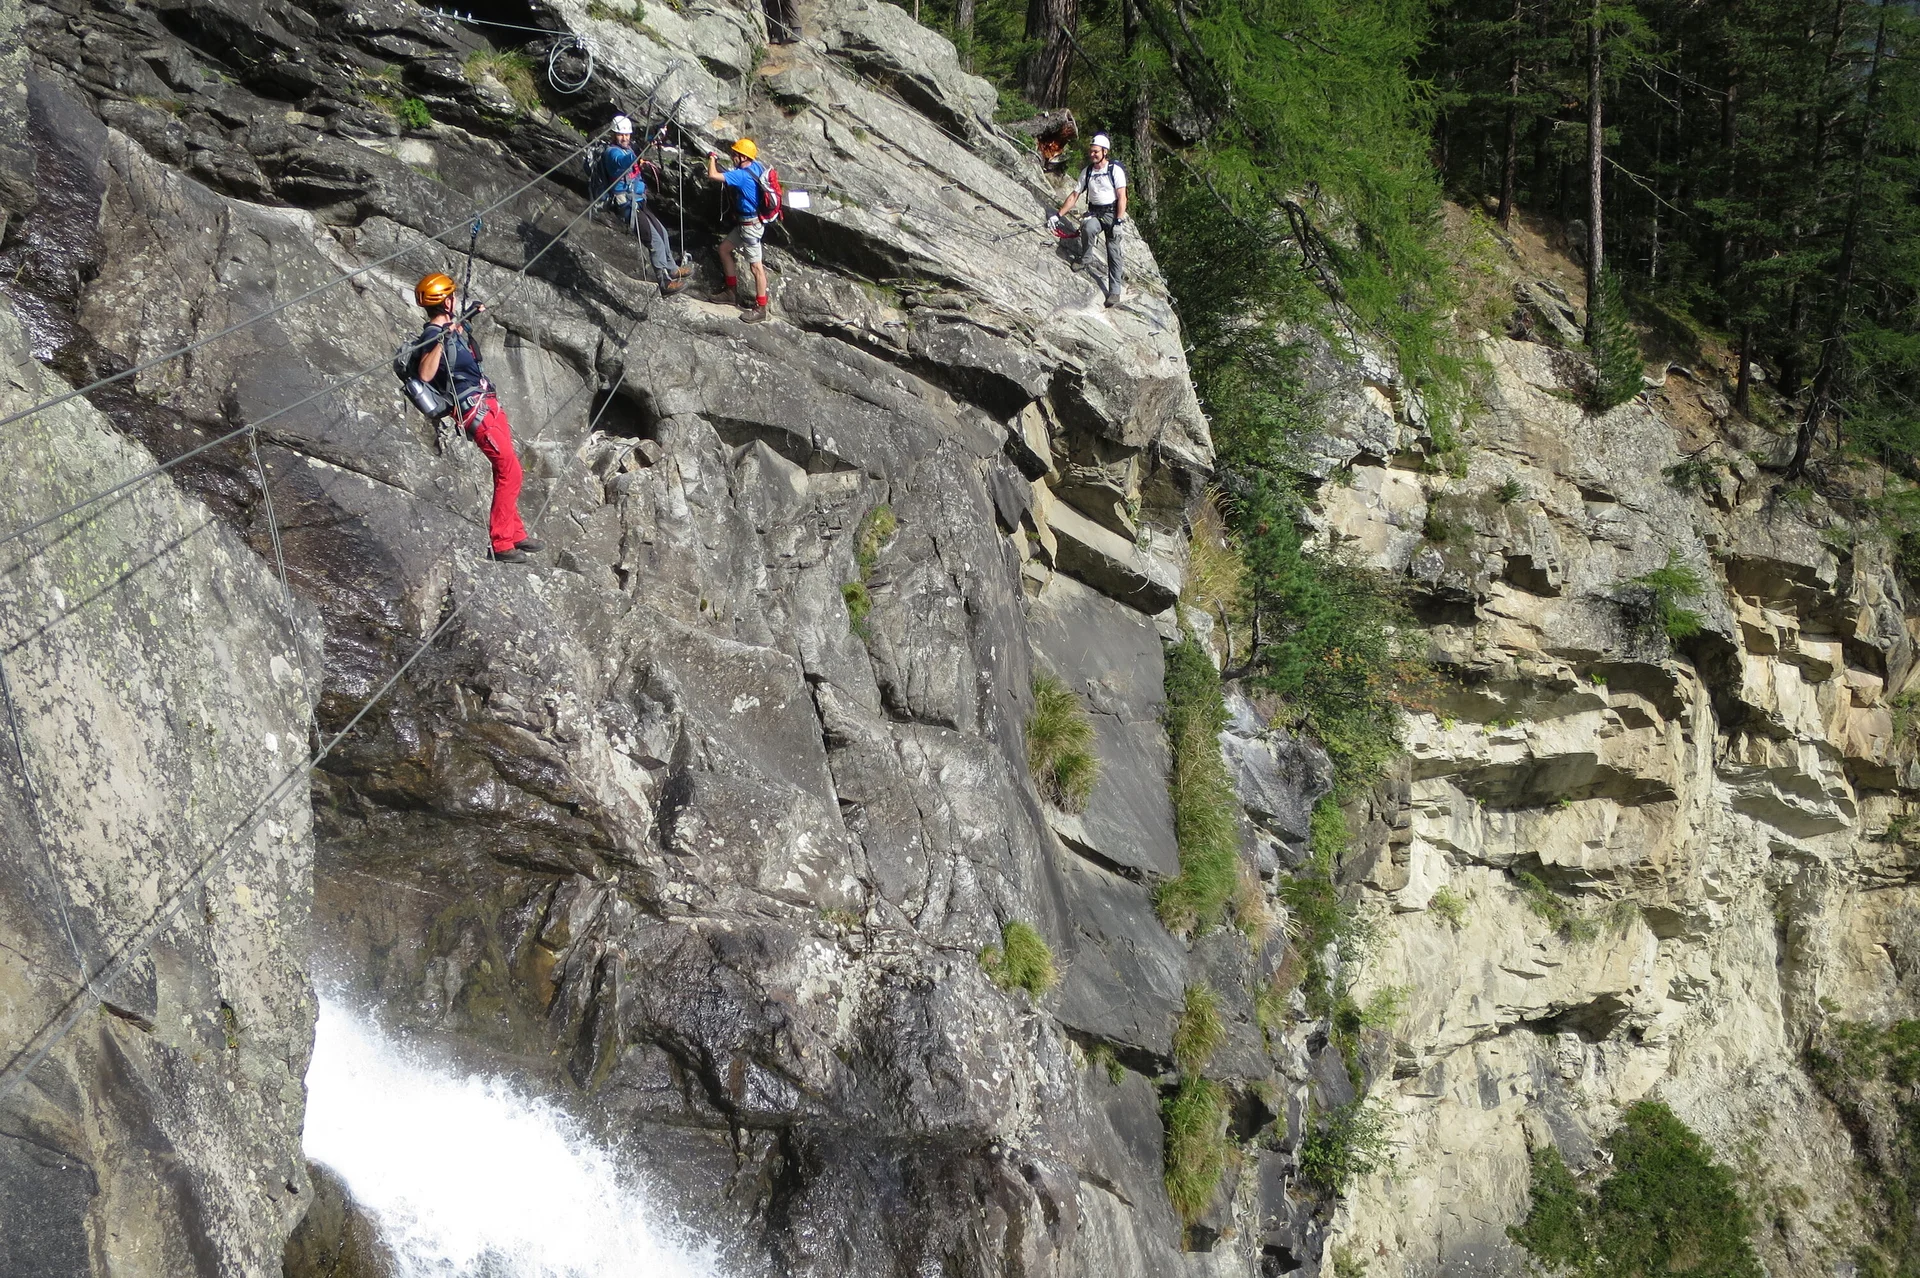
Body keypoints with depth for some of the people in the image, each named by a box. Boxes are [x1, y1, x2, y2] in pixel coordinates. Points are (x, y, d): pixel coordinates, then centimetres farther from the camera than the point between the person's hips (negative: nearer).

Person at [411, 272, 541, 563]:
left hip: (488, 405, 10)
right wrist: (442, 340, -42)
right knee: (509, 471, -12)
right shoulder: (433, 335, -18)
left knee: (506, 471, 16)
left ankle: (516, 534, 26)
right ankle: (501, 544, -9)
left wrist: (470, 314, 36)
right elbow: (425, 374, -37)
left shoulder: (452, 327, 11)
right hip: (475, 410, -10)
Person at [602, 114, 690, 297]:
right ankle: (665, 283, -10)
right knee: (655, 239, -12)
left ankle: (671, 269, 35)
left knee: (661, 231, 19)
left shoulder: (628, 148, 9)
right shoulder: (613, 152, -19)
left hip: (638, 201, 10)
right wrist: (638, 157, -64)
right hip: (626, 205, -10)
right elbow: (624, 161, -44)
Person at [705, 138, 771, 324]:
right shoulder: (755, 166, 1)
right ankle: (730, 290, 31)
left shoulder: (742, 175, -26)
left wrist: (712, 158, -9)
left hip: (751, 226, -11)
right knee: (724, 249, 21)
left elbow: (713, 176, -30)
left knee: (756, 265, -4)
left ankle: (760, 308, 2)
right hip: (745, 223, 11)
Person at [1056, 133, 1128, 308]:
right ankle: (1083, 257, -9)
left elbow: (1122, 197, -9)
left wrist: (1118, 221, -17)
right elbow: (1074, 195, 10)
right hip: (1094, 212, 3)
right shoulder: (1087, 172, 7)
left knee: (1113, 253, -7)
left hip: (1112, 213, -3)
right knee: (1088, 228, -34)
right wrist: (1059, 215, 1)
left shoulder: (1115, 170, -6)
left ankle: (1114, 292, -5)